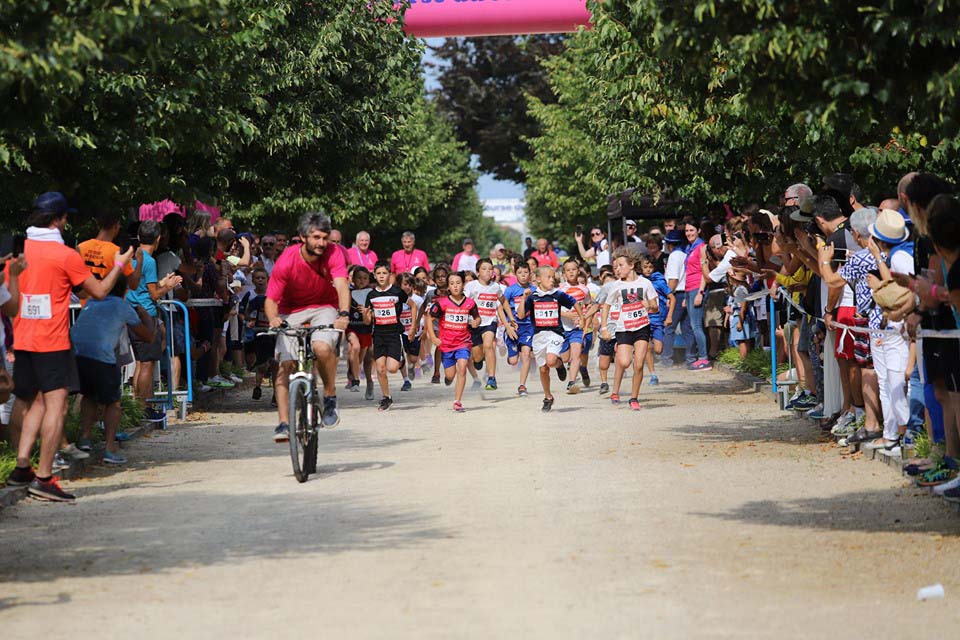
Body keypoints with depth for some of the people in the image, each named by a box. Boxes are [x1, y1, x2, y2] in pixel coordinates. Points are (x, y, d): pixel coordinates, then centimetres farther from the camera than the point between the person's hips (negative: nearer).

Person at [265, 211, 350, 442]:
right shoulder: (286, 261, -21)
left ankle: (330, 398, -8)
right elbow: (271, 299, -20)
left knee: (322, 347, -31)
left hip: (324, 308, -1)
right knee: (285, 364, -13)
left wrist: (343, 314, -51)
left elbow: (341, 285, -33)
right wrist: (273, 318, -42)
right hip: (292, 312, 1)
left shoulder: (332, 254, -19)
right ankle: (283, 423, -10)